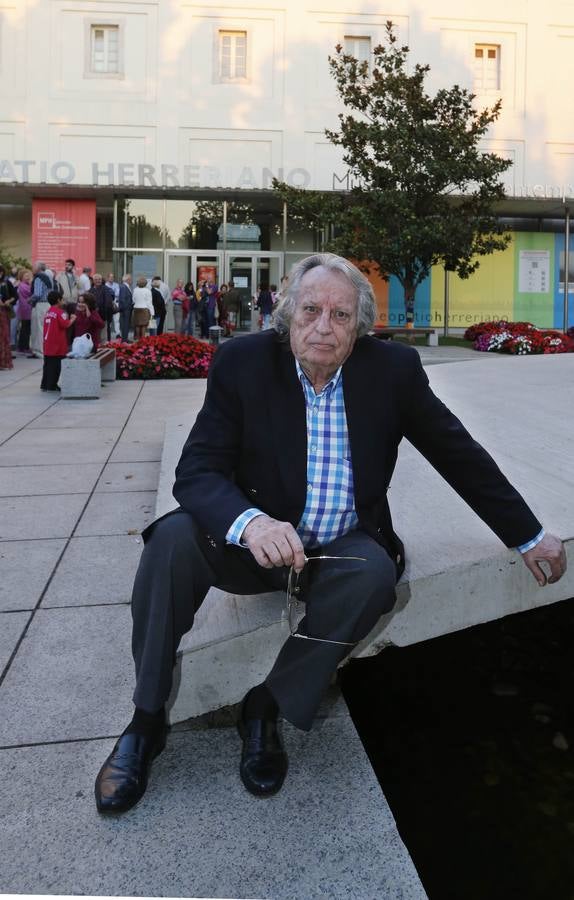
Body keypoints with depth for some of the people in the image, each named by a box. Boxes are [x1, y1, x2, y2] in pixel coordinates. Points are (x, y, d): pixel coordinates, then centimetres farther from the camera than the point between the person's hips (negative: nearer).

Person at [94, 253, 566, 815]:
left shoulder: (394, 369, -7)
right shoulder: (243, 362, -10)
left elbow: (460, 456, 3)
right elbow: (196, 471, -16)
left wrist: (528, 536, 9)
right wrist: (250, 522, -39)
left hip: (344, 547, 1)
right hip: (257, 539, 0)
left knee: (375, 572, -32)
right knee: (175, 537, -27)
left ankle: (266, 708, -11)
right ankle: (147, 718, -10)